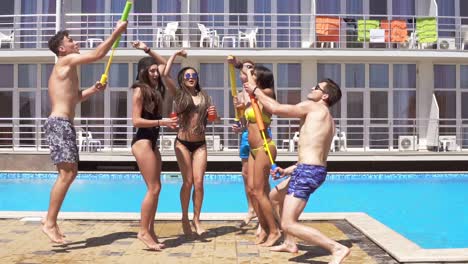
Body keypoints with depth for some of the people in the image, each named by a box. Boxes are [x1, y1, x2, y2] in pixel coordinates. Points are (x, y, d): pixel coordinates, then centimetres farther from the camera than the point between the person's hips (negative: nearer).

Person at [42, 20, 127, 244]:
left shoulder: (65, 69, 24)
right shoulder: (66, 61, -5)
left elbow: (74, 97, 31)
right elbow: (98, 54, -13)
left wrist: (93, 89, 16)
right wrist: (117, 32, -6)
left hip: (63, 124, 10)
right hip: (59, 123, -10)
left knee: (71, 173, 11)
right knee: (66, 174, -13)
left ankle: (50, 217, 16)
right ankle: (50, 223, -9)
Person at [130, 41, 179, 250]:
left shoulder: (155, 89, 12)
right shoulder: (140, 90, -9)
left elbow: (164, 65, 25)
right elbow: (136, 121, -16)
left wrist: (148, 50, 18)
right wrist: (161, 122, -20)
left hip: (152, 142, 8)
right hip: (142, 142, -8)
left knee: (156, 188, 7)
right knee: (153, 189, -10)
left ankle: (151, 230, 13)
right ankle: (143, 231, -3)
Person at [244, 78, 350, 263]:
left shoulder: (311, 107, -6)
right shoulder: (327, 119, 20)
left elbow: (275, 108, -8)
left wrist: (255, 91, 7)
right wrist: (288, 170, 20)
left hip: (308, 171, -10)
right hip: (315, 170, 10)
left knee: (288, 225, -12)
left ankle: (337, 248, -15)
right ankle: (289, 243, 37)